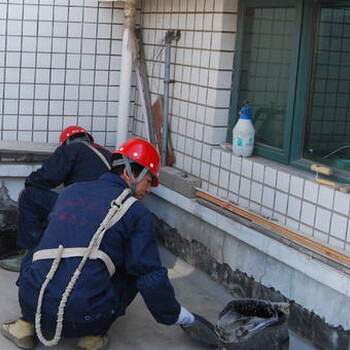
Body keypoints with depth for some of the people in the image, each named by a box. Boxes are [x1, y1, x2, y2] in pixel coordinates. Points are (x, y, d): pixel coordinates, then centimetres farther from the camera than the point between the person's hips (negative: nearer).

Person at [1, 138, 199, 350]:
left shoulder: (70, 192, 19)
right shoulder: (136, 212, 3)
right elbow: (151, 276, 1)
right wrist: (175, 315, 17)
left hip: (33, 305, 4)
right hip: (85, 319, -4)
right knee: (132, 272, 20)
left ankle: (27, 325, 17)